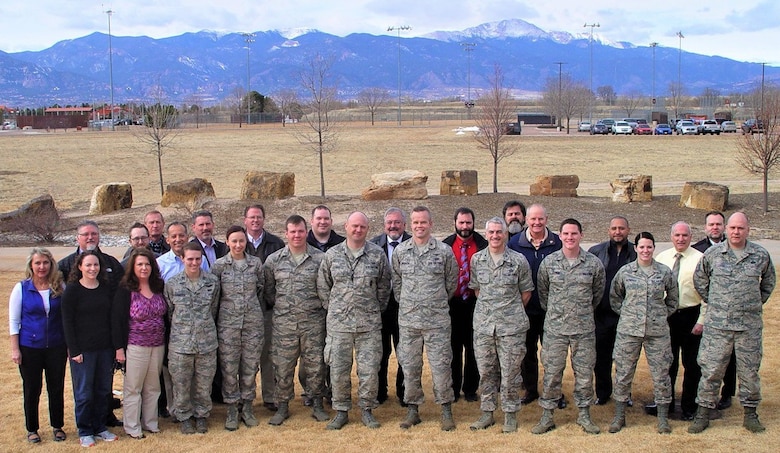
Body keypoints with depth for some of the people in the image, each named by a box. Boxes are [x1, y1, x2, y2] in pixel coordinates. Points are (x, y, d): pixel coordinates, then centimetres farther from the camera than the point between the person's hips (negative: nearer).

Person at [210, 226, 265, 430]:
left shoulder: (256, 263, 3)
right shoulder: (219, 265, -2)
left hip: (253, 321, 1)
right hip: (228, 322, -1)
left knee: (250, 366, 6)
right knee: (229, 368, 2)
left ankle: (247, 407, 20)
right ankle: (232, 410, 15)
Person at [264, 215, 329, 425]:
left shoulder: (320, 258, -1)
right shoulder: (273, 260, 4)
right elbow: (267, 290, 10)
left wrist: (319, 305, 0)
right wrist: (279, 306, 5)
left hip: (313, 321, -1)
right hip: (284, 322, 1)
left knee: (315, 365, 5)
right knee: (282, 366, 5)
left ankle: (317, 405, 19)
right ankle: (282, 407, 19)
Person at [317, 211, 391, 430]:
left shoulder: (377, 254, 1)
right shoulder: (332, 255, 4)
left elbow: (384, 286, 9)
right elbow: (322, 286, 12)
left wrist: (377, 310, 8)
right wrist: (332, 308, 8)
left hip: (369, 323, -1)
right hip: (338, 322, 1)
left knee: (369, 369, 2)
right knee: (338, 369, 5)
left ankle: (367, 410, 17)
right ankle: (341, 412, 18)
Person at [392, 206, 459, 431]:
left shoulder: (444, 251, -2)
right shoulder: (400, 251, 4)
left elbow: (452, 282, 9)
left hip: (437, 319, -2)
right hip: (407, 319, 2)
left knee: (441, 364, 0)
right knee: (409, 365, 7)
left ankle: (446, 410, 11)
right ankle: (412, 410, 19)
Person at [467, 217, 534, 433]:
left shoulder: (518, 260, -4)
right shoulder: (476, 259, 5)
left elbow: (526, 292, 5)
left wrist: (512, 311, 9)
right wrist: (488, 308, 12)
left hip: (511, 325, -3)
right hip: (483, 324, 3)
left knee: (510, 372, 2)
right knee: (485, 370, 9)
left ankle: (510, 415, 14)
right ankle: (487, 412, 21)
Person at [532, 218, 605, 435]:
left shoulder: (594, 263, -2)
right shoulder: (549, 262, -1)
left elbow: (598, 292, 13)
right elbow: (542, 290, 12)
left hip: (584, 328, 0)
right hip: (555, 327, 0)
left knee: (584, 371, 7)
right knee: (552, 371, 4)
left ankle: (584, 414, 21)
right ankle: (547, 414, 14)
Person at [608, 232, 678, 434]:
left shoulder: (665, 272, 1)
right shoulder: (625, 271, 1)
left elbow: (673, 298, 15)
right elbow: (614, 296, 14)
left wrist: (663, 315, 7)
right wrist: (625, 314, 7)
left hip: (658, 331, 0)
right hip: (629, 330, 0)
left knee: (661, 373, 4)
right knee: (623, 372, 5)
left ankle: (663, 418, 17)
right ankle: (619, 416, 17)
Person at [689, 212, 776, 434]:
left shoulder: (760, 255, 2)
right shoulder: (713, 254, 0)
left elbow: (769, 281, 19)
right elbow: (699, 278, 15)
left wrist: (757, 303, 14)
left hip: (750, 325, 1)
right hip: (717, 324, -1)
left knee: (749, 370, 9)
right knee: (711, 369, 1)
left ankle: (750, 413, 22)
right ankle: (703, 413, 10)